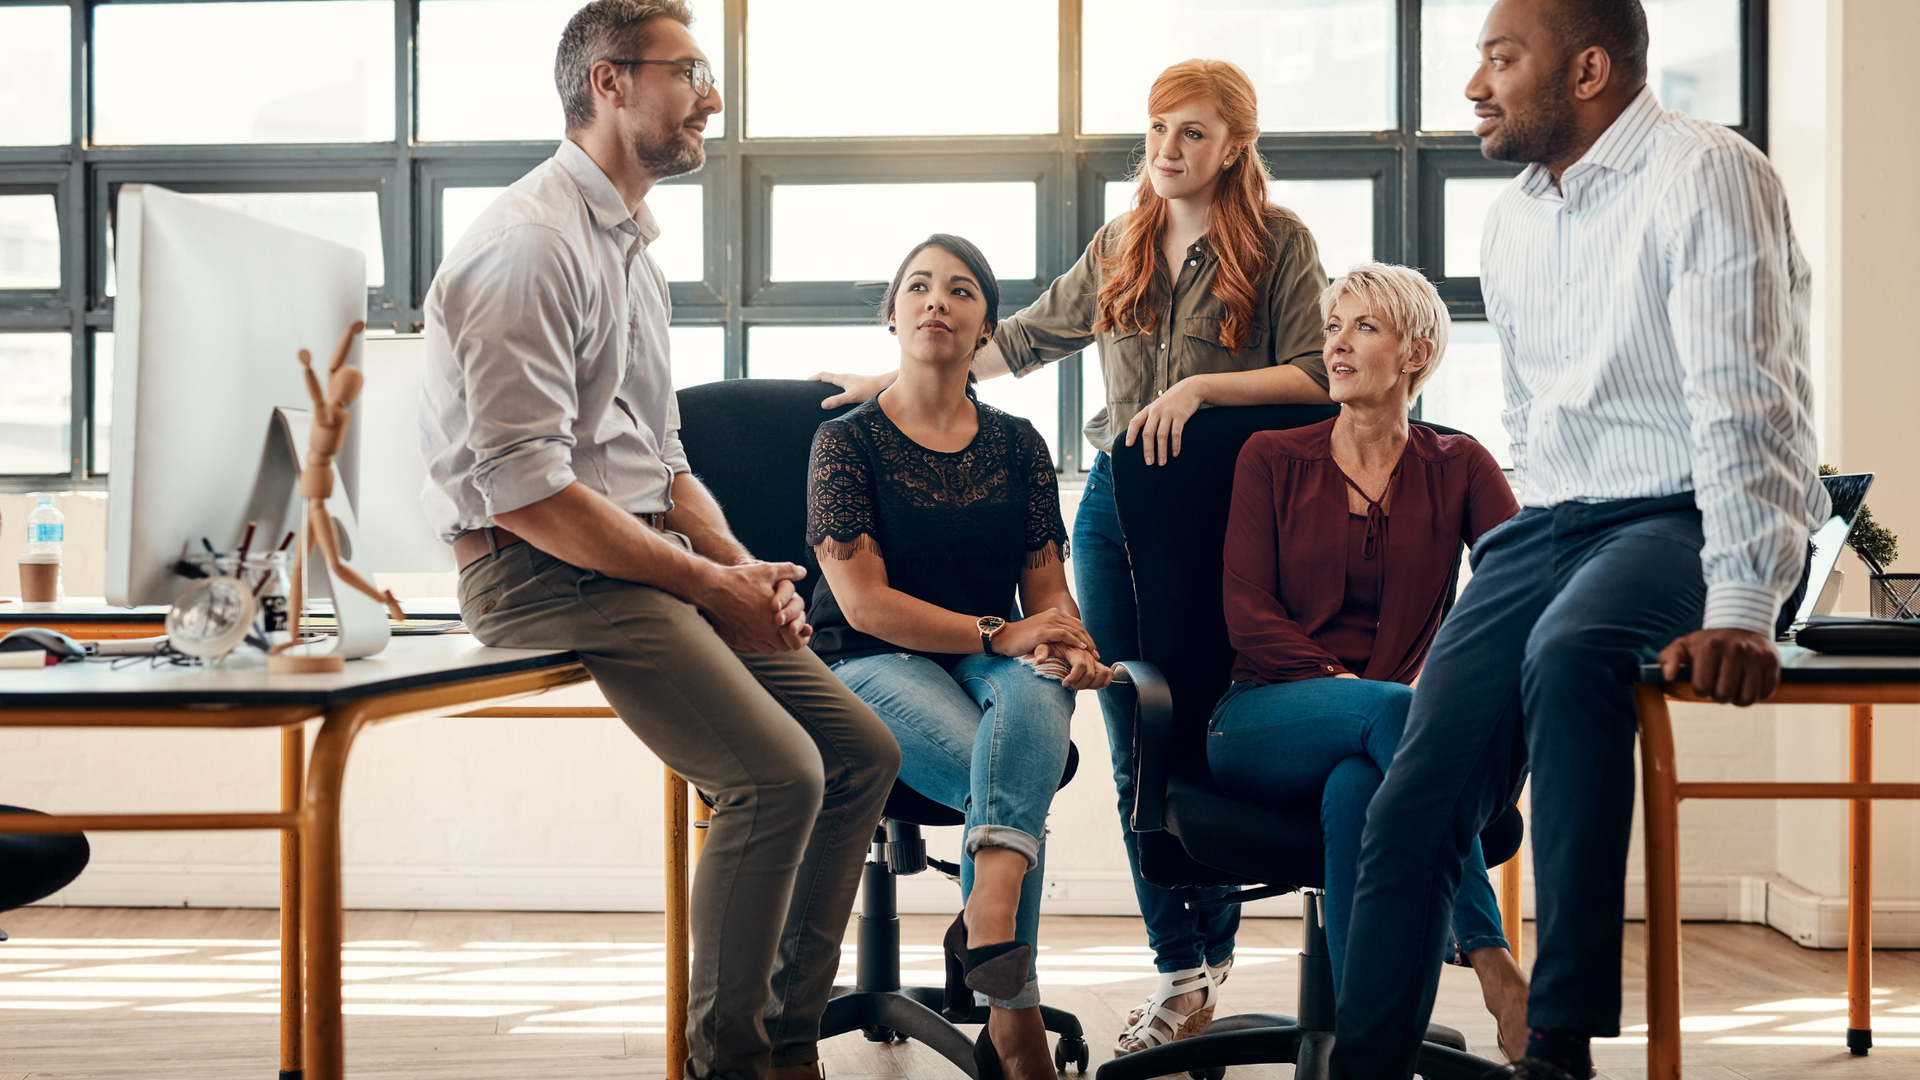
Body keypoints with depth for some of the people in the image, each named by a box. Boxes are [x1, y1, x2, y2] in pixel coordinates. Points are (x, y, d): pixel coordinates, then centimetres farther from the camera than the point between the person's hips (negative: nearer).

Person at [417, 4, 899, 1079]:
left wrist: (746, 569, 3)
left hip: (651, 556, 10)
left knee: (864, 749, 1)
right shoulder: (532, 244, -13)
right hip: (543, 574, -10)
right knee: (777, 772, -23)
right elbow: (523, 489, -21)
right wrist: (711, 584, -17)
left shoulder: (635, 245, 19)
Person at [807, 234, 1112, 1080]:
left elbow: (1047, 589, 10)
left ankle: (988, 919, -51)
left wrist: (1068, 647, -15)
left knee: (1035, 694, -37)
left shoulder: (1017, 446, 14)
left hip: (990, 663, 3)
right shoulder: (847, 441, 2)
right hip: (874, 665, -3)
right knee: (1012, 781, -32)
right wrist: (996, 634, -18)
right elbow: (864, 603, -8)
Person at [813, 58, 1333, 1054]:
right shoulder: (1119, 247, 16)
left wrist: (1202, 387, -17)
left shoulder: (1278, 242, 1)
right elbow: (1025, 337, 21)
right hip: (1116, 501, 5)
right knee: (1136, 750, 2)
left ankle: (1214, 947, 13)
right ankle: (1181, 967, 9)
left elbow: (1314, 377, -6)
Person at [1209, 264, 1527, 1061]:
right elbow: (1246, 613, 1)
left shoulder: (1456, 468, 14)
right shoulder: (1272, 459, 12)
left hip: (1381, 731, 1)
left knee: (1356, 788, -39)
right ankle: (1490, 963, -42)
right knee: (1396, 713, -36)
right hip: (1265, 719, 0)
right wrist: (1344, 684, -14)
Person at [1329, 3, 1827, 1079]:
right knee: (1414, 807, -8)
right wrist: (1527, 568, 11)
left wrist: (1740, 610, -29)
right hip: (1552, 524, 7)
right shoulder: (1511, 224, 15)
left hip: (1685, 517, -7)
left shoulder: (1705, 174, -10)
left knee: (1569, 655, -38)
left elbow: (1743, 406, -20)